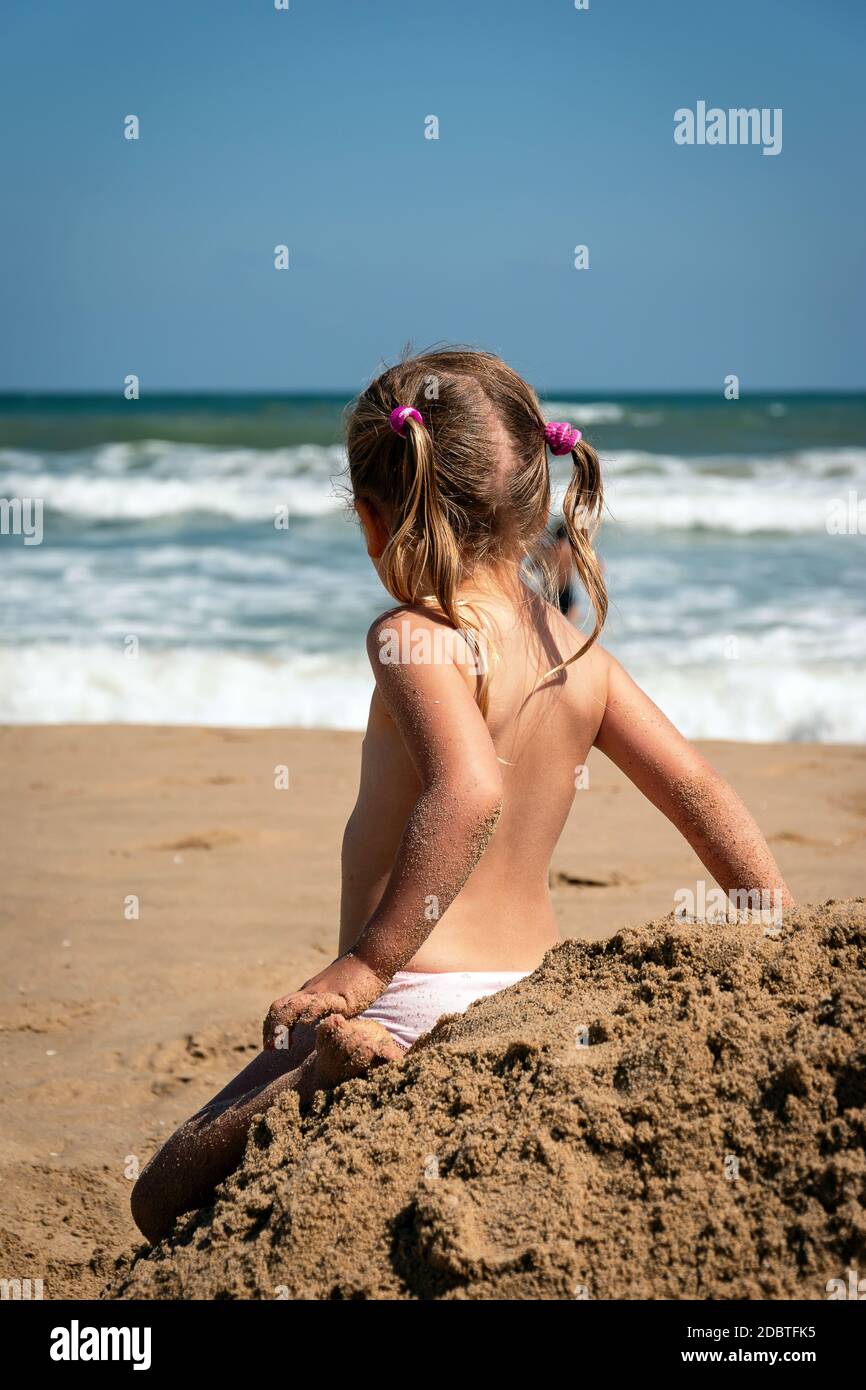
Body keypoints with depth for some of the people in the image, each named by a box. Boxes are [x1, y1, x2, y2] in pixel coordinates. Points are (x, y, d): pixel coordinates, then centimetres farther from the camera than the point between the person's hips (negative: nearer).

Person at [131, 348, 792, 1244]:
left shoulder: (414, 637, -14)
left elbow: (469, 795, -31)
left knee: (167, 1201, -4)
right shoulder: (579, 650, 7)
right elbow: (701, 792, 10)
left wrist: (365, 965, -28)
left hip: (420, 1001, -8)